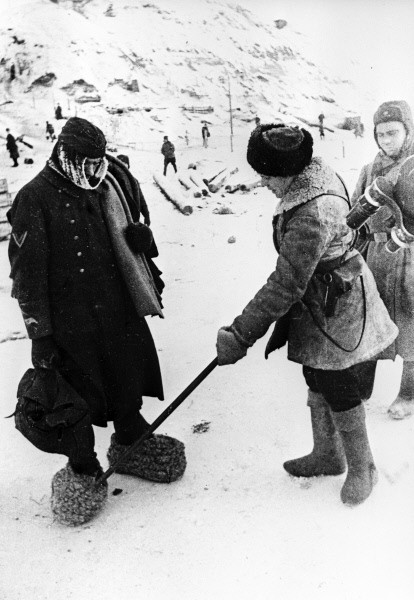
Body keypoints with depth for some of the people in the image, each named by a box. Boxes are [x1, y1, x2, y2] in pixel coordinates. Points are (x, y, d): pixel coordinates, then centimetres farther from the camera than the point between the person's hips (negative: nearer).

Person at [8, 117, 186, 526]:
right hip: (71, 323, -5)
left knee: (129, 385, 17)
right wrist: (39, 334, -12)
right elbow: (27, 273, -11)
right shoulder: (35, 199, -9)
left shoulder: (110, 184, 8)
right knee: (78, 399, 6)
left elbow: (134, 239, 22)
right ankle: (82, 469, 29)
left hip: (122, 311, 6)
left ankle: (130, 444, 43)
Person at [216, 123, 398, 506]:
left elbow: (286, 285, -30)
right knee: (318, 385, 20)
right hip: (316, 305, 9)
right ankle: (327, 455, 41)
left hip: (340, 314, -9)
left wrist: (240, 335, -25)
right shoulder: (311, 174, -3)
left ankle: (362, 468, 31)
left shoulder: (312, 215, -32)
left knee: (340, 394, 7)